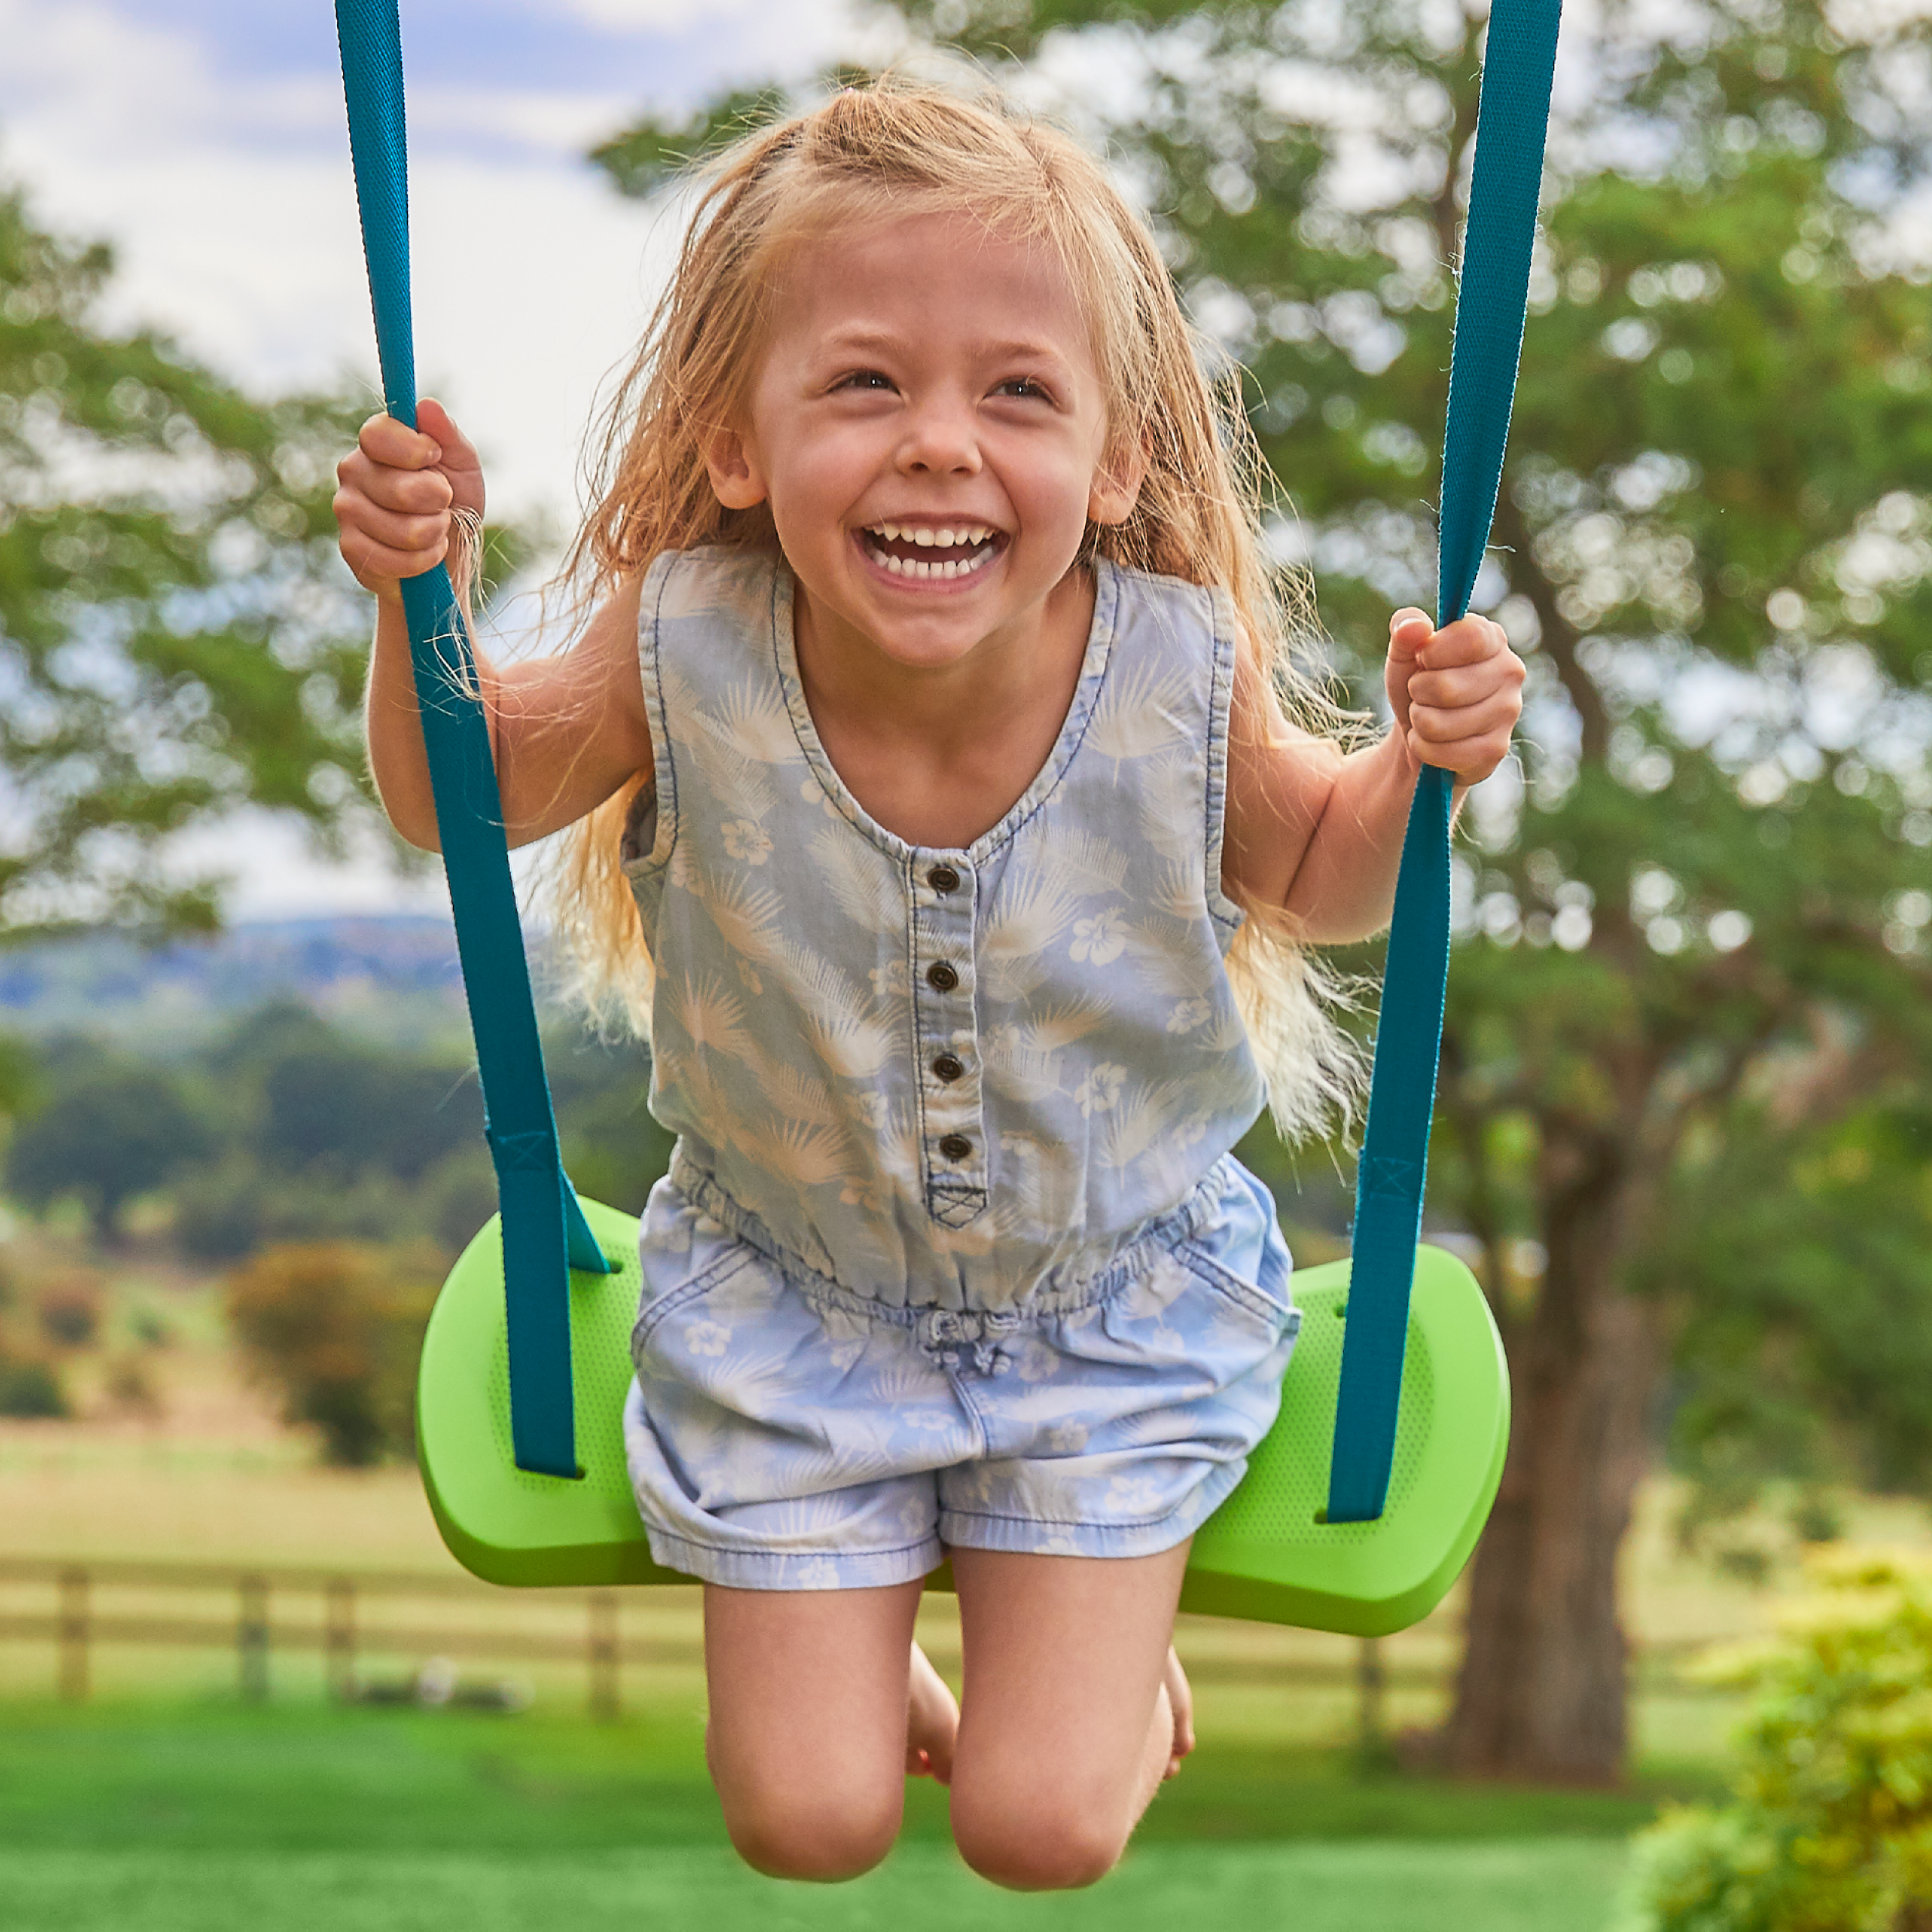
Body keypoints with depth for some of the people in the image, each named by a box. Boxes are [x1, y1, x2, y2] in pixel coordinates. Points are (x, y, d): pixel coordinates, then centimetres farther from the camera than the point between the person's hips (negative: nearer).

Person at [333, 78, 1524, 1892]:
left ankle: (1113, 1645, 34)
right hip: (789, 1307, 0)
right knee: (806, 1823, 3)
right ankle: (848, 1647, 40)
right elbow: (464, 790, -5)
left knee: (1041, 1831, -2)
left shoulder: (1180, 671, -25)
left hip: (1117, 1302, 0)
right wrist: (420, 591, -23)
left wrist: (1420, 761, -23)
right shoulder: (687, 652, -26)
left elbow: (1314, 876, -2)